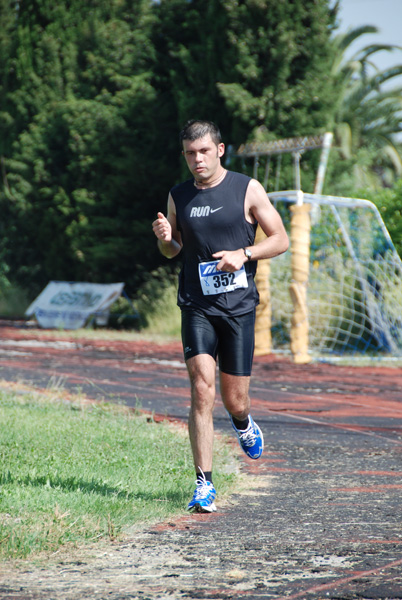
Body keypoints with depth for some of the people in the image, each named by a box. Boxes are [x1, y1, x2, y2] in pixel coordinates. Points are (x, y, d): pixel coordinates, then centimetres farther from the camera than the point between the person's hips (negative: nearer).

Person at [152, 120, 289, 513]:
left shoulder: (247, 190, 0)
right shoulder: (178, 197, 8)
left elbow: (281, 240, 3)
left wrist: (243, 253, -14)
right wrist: (164, 238, -3)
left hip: (238, 305, -1)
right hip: (196, 306, 1)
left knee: (234, 399, 4)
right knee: (202, 388, -15)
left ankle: (243, 423, 43)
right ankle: (204, 485, -13)